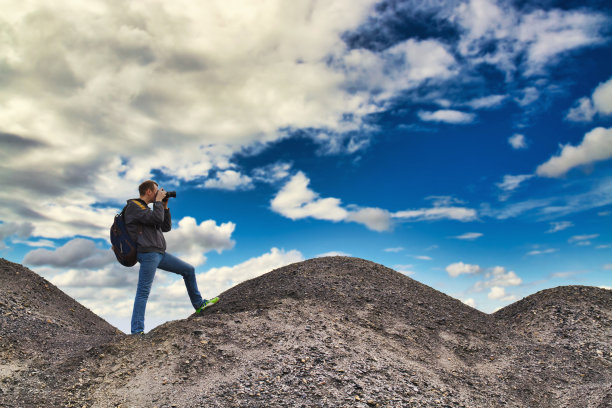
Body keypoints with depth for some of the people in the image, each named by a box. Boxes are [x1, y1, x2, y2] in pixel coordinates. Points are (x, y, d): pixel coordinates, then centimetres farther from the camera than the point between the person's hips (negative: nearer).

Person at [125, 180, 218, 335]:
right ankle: (137, 331, -6)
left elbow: (166, 227, 21)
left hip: (159, 253, 9)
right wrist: (158, 201, -4)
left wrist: (165, 206, 17)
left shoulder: (145, 208, 25)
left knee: (189, 270, 12)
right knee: (143, 292, -10)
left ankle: (199, 304, 23)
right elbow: (156, 218, -19)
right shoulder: (133, 206, -4)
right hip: (148, 254, -9)